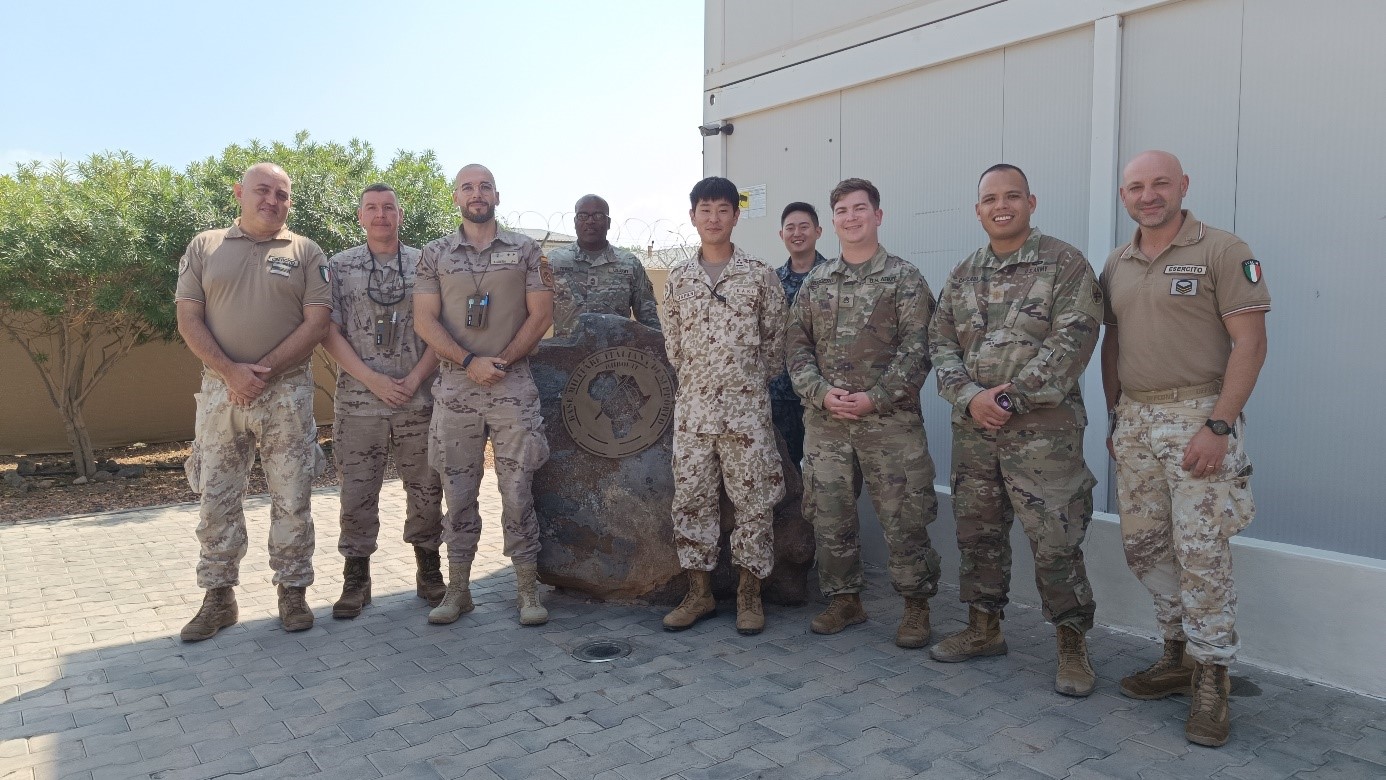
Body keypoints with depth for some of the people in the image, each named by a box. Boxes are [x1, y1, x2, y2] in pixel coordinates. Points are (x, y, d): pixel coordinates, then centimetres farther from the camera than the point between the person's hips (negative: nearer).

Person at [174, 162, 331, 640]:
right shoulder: (204, 247, 8)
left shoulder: (305, 252, 5)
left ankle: (292, 592, 15)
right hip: (219, 390, 2)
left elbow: (317, 322, -4)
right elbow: (188, 319, 1)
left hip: (287, 391, -1)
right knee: (216, 497, 7)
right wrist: (231, 371, -13)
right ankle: (219, 597, 19)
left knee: (292, 497, 3)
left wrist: (264, 369, -13)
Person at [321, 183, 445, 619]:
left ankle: (429, 574, 22)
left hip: (420, 400, 1)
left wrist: (415, 378, -10)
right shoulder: (339, 267, 5)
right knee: (357, 494, 4)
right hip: (358, 403, 0)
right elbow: (330, 332, -1)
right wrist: (374, 380, -11)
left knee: (426, 490, 7)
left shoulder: (425, 265, 7)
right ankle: (356, 580, 18)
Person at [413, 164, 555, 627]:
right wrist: (471, 362, -12)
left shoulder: (525, 250, 6)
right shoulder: (435, 254, 8)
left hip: (513, 387, -1)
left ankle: (528, 589, 9)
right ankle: (458, 589, 17)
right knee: (458, 491, 6)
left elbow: (541, 315, 1)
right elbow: (425, 321, 1)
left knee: (517, 489, 0)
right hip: (455, 389, 2)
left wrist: (502, 362, -10)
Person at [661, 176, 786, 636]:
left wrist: (754, 381, 9)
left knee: (753, 499, 2)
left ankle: (749, 593, 16)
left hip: (747, 407, -3)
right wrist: (692, 379, 13)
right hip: (692, 406, 3)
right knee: (691, 498, 6)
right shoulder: (679, 278, 9)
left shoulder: (759, 274, 0)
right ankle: (699, 592, 18)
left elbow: (775, 338, 5)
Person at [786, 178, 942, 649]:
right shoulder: (815, 282, 11)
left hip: (890, 419, -4)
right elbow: (796, 344, 7)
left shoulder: (904, 279, 0)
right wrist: (821, 392, -9)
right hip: (824, 419, 4)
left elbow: (916, 349, -8)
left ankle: (917, 608, 18)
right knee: (829, 516, 10)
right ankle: (844, 600, 27)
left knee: (903, 518, 1)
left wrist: (875, 398, -16)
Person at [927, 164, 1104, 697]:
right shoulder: (962, 275, 13)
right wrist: (969, 397, -9)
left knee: (1055, 542, -2)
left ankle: (1072, 647, 16)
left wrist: (1010, 398, -16)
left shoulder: (1065, 264, -2)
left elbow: (1072, 340, -12)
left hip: (1042, 429, -5)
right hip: (972, 428, 5)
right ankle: (983, 629, 31)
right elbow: (941, 343, 8)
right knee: (977, 532, 14)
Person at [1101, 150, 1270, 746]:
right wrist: (1115, 418, 13)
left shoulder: (1222, 252, -6)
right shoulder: (1116, 265, 12)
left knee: (1201, 553, -4)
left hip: (1196, 418, -6)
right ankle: (1178, 655, 27)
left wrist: (1218, 426, -18)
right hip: (1135, 422, 6)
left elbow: (1250, 342, -11)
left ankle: (1210, 680, 10)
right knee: (1142, 545, 11)